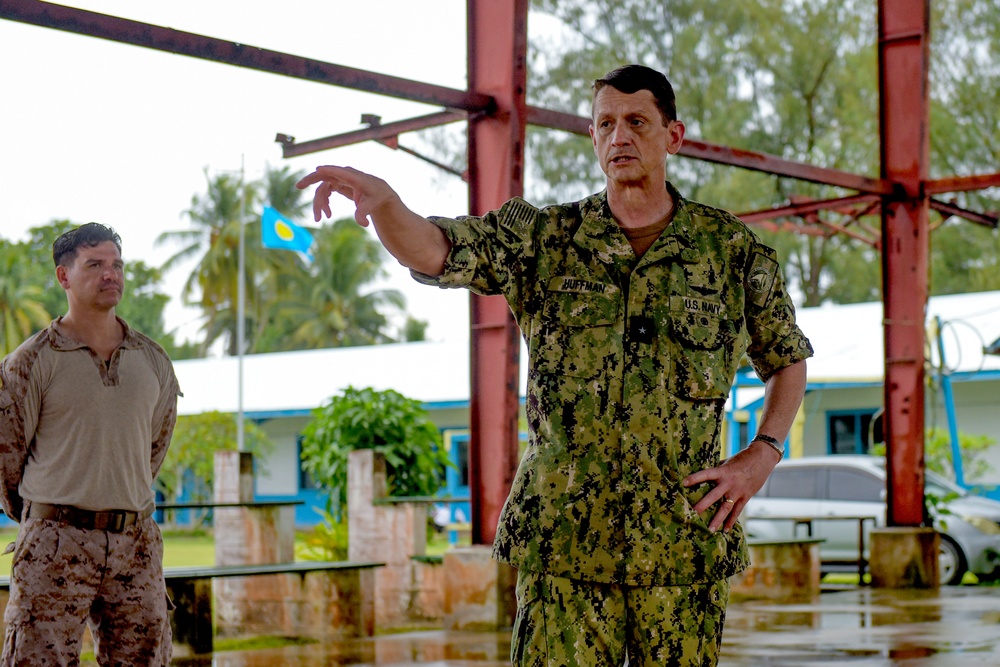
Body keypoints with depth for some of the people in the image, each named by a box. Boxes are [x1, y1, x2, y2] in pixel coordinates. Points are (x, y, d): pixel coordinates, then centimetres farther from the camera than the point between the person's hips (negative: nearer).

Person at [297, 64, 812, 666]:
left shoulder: (732, 249, 5)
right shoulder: (543, 239, 4)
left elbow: (789, 361, 17)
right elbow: (429, 250, -9)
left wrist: (762, 456, 1)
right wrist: (381, 197, -31)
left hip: (685, 540, 1)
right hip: (562, 539, 0)